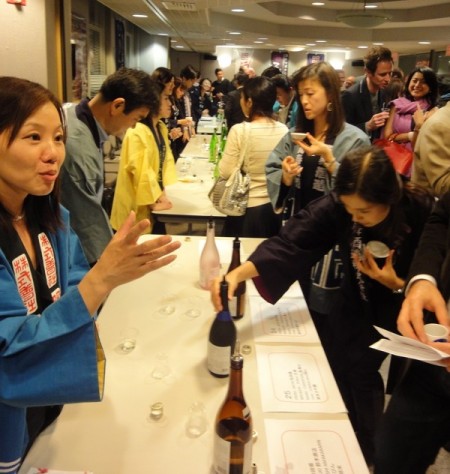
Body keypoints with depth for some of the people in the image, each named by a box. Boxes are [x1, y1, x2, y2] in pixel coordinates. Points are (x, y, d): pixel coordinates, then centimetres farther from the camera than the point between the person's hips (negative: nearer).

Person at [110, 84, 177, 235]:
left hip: (156, 198, 9)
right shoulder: (137, 132, -21)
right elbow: (141, 171, -24)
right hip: (140, 206, -8)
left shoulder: (161, 128, 9)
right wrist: (155, 199, -20)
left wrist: (162, 193, -2)